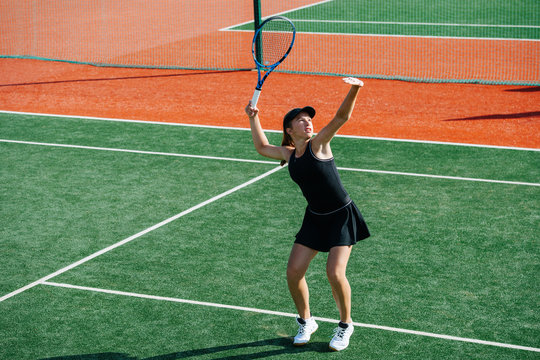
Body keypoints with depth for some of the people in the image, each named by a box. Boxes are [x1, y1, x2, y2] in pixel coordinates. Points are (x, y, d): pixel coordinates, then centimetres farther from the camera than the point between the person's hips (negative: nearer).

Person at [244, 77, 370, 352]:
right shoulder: (289, 154, 5)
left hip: (342, 216, -6)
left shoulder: (318, 144, -11)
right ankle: (305, 322, 23)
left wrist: (353, 91, -41)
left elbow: (342, 117, -26)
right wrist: (253, 119, 19)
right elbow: (262, 147, 24)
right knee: (294, 271, -1)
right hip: (315, 218, 6)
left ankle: (345, 324, 9)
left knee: (335, 273, -16)